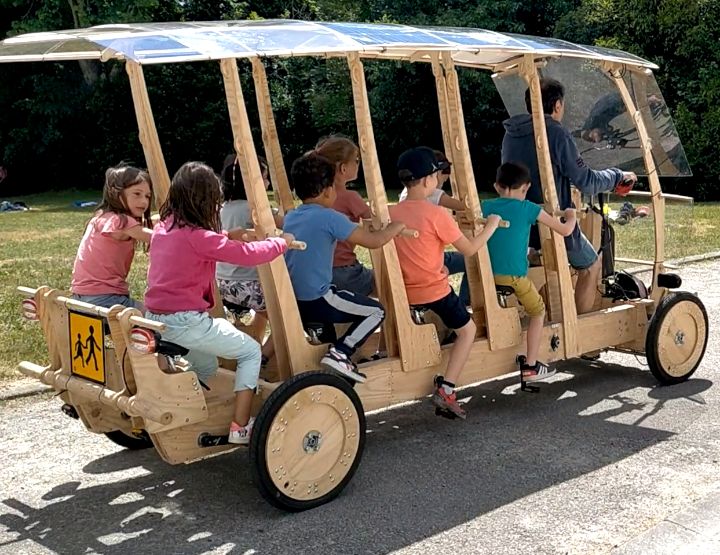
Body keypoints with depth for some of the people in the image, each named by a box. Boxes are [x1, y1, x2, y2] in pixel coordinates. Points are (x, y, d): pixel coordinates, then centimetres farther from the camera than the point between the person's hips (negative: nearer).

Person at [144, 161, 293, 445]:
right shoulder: (199, 238, -16)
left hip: (156, 319, 9)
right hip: (185, 323, -9)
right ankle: (240, 427, 3)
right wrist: (282, 242, 3)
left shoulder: (163, 228, 8)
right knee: (251, 351, 6)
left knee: (207, 367, 29)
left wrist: (226, 237, 21)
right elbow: (248, 254, -12)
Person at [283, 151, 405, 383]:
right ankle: (340, 353, -7)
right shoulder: (329, 218, -15)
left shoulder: (290, 217, 7)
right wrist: (397, 226, 4)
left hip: (292, 303, 8)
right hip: (316, 302, -8)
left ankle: (326, 343, 26)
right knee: (376, 311, 7)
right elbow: (374, 241, -16)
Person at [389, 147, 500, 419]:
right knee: (467, 330, 14)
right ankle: (446, 389, 2)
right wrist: (491, 225, 4)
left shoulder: (392, 213, -1)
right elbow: (469, 249, -9)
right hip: (434, 290, -5)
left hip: (405, 292, 5)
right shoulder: (437, 214, -16)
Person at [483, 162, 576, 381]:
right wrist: (571, 216, 23)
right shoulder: (529, 209, -2)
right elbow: (565, 230, 2)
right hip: (515, 276, -4)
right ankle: (530, 366, 12)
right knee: (538, 312, 16)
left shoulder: (487, 206, 6)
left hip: (489, 275, 4)